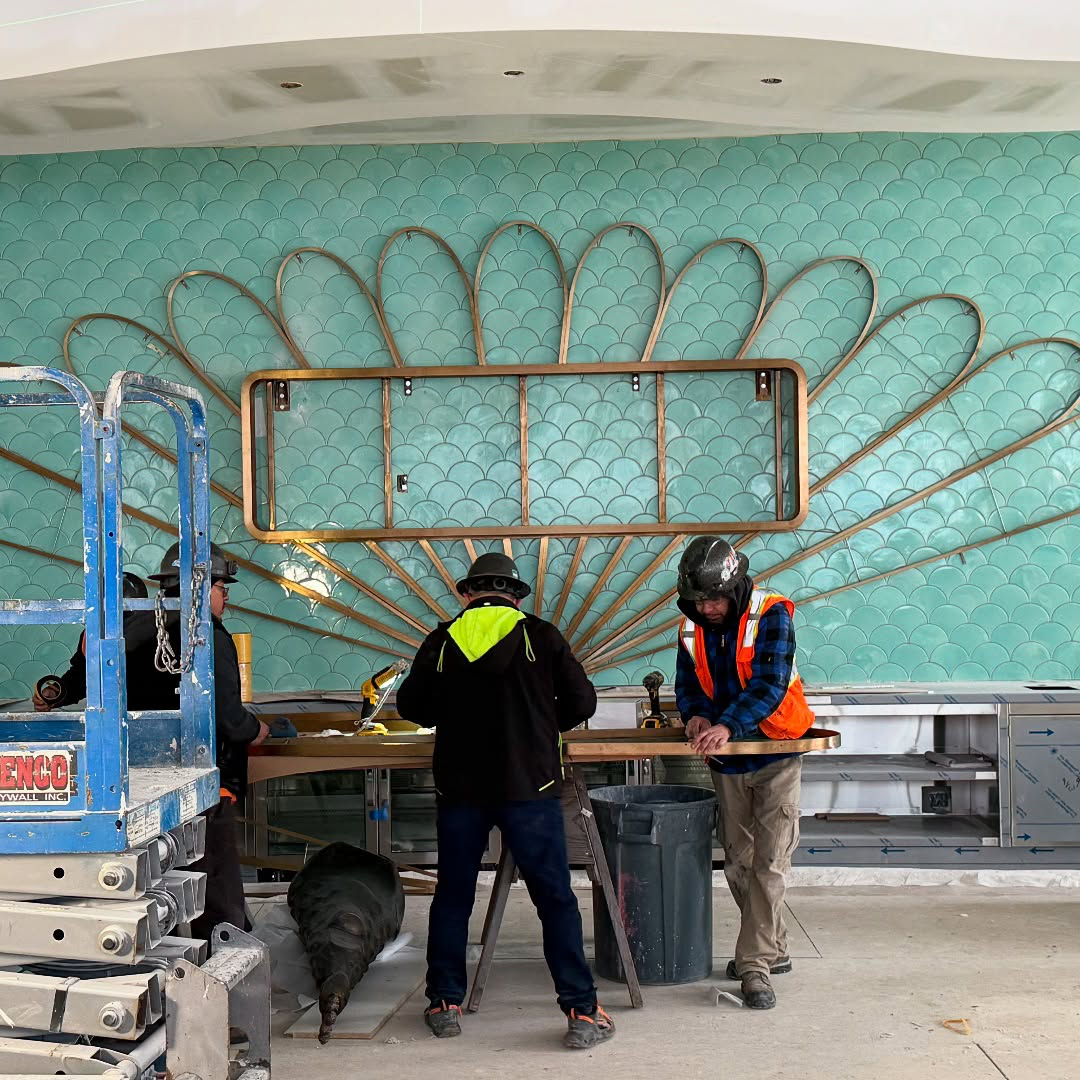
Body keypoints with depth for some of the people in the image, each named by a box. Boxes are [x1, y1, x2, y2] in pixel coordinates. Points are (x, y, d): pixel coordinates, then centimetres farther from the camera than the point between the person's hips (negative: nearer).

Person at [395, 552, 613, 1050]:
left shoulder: (442, 640, 3)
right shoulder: (540, 636, 0)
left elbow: (411, 705, 11)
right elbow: (582, 702, 3)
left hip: (458, 789, 2)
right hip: (529, 786, -2)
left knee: (452, 897, 15)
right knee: (556, 899, 4)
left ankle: (445, 1004, 21)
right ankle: (582, 1011, 3)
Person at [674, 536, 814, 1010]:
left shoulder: (771, 614, -17)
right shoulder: (692, 626, 0)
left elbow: (771, 683, -26)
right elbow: (686, 682, 8)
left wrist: (728, 725, -38)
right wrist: (694, 714, -15)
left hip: (776, 757, -5)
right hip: (726, 763, 6)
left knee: (769, 864, -8)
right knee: (738, 864, 12)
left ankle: (754, 966, -4)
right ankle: (773, 949, 27)